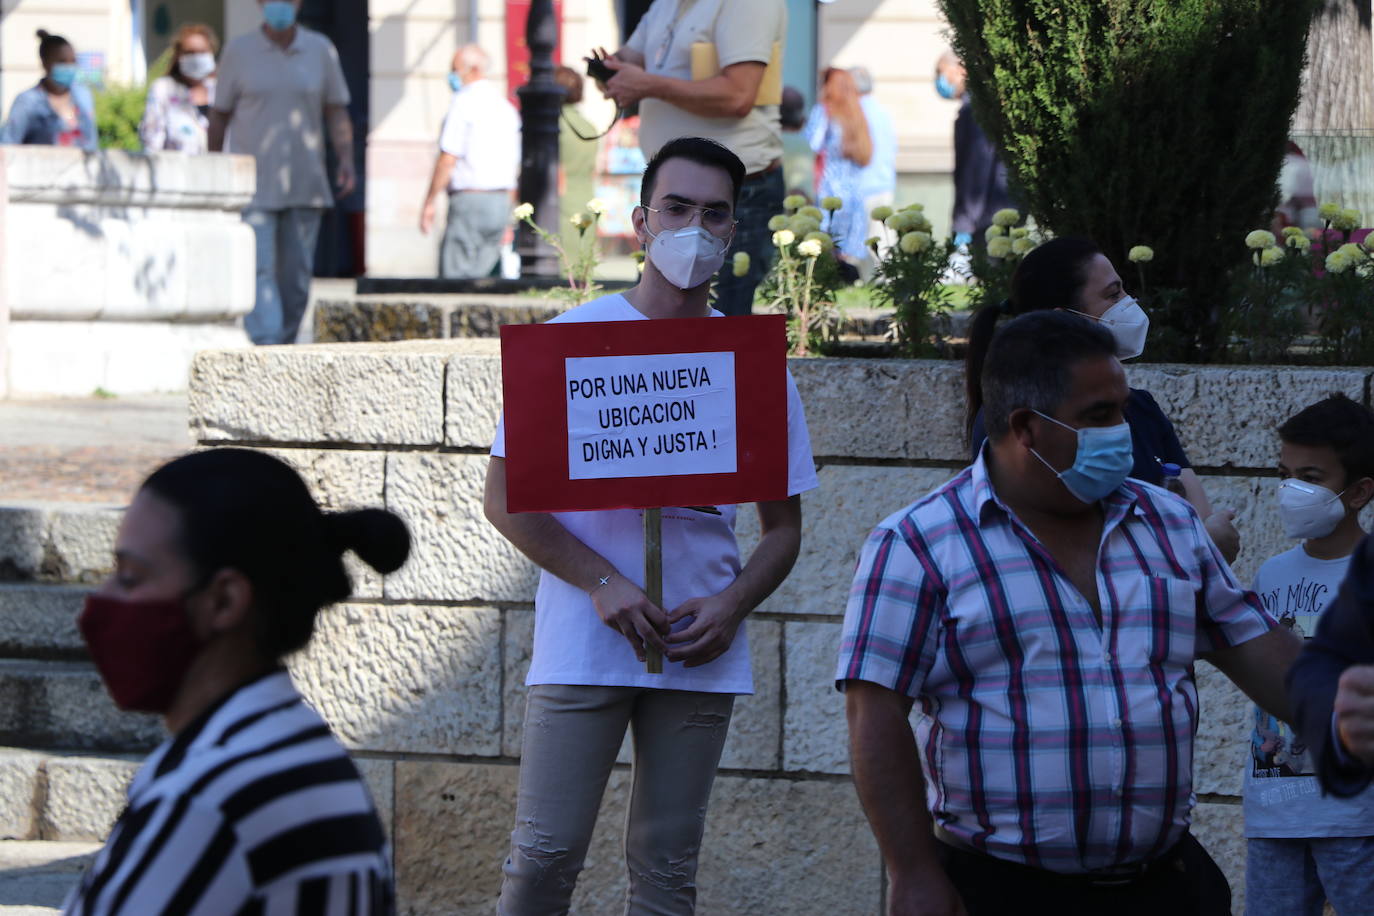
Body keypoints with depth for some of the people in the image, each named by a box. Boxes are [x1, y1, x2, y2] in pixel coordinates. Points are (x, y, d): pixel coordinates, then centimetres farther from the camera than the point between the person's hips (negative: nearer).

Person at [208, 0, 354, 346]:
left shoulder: (320, 50, 6)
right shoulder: (239, 51, 1)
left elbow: (337, 112, 8)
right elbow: (219, 116, 7)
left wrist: (346, 159, -8)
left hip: (304, 187, 3)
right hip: (254, 186, -3)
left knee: (296, 277, 6)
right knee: (259, 269, -14)